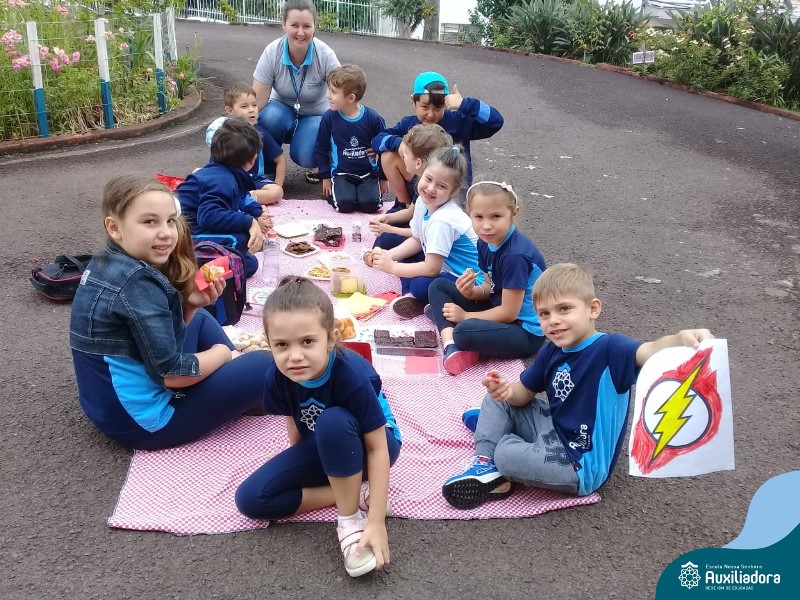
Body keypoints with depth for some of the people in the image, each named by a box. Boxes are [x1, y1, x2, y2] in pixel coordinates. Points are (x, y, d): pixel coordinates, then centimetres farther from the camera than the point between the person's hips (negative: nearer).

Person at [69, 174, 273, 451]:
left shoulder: (106, 264, 2)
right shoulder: (137, 283, -26)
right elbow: (171, 374, -25)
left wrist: (190, 303, -7)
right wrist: (222, 352, -7)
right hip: (143, 420, -9)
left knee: (201, 320, 24)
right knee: (264, 366, -9)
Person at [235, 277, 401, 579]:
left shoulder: (353, 375, -35)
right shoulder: (277, 376, -21)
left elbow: (377, 448, -29)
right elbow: (294, 422, 0)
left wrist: (376, 521, -30)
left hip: (366, 446, -5)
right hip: (322, 449, 5)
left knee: (333, 421, -39)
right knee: (251, 499, -13)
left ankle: (350, 518, -19)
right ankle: (353, 493, -8)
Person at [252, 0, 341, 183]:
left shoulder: (325, 55, -23)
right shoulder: (272, 52, -20)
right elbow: (257, 101, -20)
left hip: (315, 116, -1)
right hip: (283, 111, 2)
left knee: (304, 156, -32)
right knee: (271, 116, -35)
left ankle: (314, 164, 7)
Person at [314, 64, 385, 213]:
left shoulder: (373, 119, -8)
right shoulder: (329, 118, -7)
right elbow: (320, 149, 4)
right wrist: (326, 177, 3)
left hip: (368, 173, 0)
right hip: (341, 173, 0)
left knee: (370, 204, -21)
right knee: (344, 204, -23)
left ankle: (359, 190, 12)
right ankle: (334, 190, 12)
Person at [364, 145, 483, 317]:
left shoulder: (442, 221, -30)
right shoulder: (423, 202, -4)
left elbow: (431, 269, -26)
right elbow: (416, 240, 11)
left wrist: (391, 267, -18)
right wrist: (389, 255, -4)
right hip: (443, 266, 10)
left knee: (419, 286, -34)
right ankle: (413, 298, -3)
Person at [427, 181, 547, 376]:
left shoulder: (516, 255, -27)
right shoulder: (486, 242, -3)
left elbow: (509, 313, -21)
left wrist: (465, 316, -10)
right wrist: (471, 292, -15)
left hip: (526, 330, -9)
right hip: (499, 308, 9)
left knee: (465, 332, -36)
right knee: (438, 286, 6)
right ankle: (451, 346, -13)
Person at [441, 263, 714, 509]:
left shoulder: (609, 349, -25)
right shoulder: (552, 352, -3)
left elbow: (648, 352, -46)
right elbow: (525, 393, 9)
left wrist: (682, 339, -69)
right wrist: (507, 391, -16)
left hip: (582, 466, -8)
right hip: (555, 433, 8)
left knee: (506, 454, -23)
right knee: (498, 399, 6)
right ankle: (485, 467, 3)